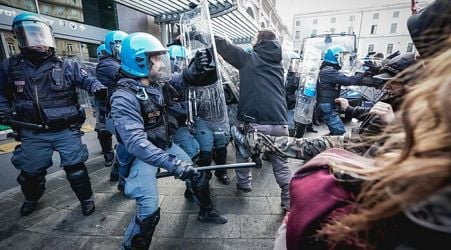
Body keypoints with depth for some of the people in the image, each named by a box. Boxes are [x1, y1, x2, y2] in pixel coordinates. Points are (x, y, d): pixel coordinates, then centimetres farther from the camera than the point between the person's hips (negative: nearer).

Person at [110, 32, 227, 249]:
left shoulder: (159, 81, -4)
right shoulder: (124, 97, -26)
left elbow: (182, 80, 8)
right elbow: (135, 142, -36)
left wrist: (195, 67, -16)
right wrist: (171, 163, -45)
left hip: (165, 145, 7)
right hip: (142, 155, -7)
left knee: (197, 175, 14)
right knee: (149, 210, -13)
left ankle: (206, 212, 42)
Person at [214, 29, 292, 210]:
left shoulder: (248, 58, 5)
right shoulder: (277, 62, 18)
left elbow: (223, 46, 8)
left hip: (253, 121, -3)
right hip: (279, 122, 4)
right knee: (281, 164, 15)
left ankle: (243, 183, 39)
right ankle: (289, 203, 20)